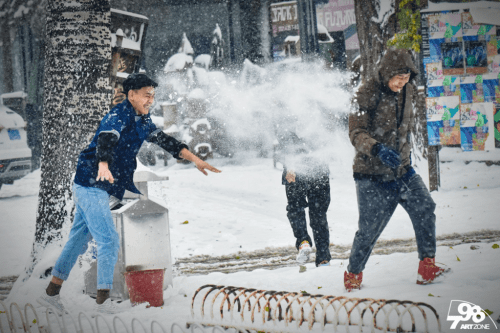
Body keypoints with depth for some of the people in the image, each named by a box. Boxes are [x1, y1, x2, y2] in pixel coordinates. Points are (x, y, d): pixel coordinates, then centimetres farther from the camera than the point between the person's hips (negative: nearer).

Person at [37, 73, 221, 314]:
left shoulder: (141, 122, 14)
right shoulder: (120, 115, -16)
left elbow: (165, 141, 22)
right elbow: (106, 139, -34)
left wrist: (195, 160, 18)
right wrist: (103, 166, -53)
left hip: (99, 188, 10)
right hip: (91, 184, -10)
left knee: (78, 240, 14)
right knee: (109, 241, -12)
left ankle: (51, 293, 21)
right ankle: (103, 300, -11)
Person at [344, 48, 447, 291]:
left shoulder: (408, 92, 6)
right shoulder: (369, 93, -13)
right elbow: (356, 133, -19)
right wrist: (378, 149, -35)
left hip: (402, 170, 5)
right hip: (372, 173, -5)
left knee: (424, 208, -15)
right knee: (369, 228, -1)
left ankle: (427, 267, -10)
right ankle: (353, 274, 21)